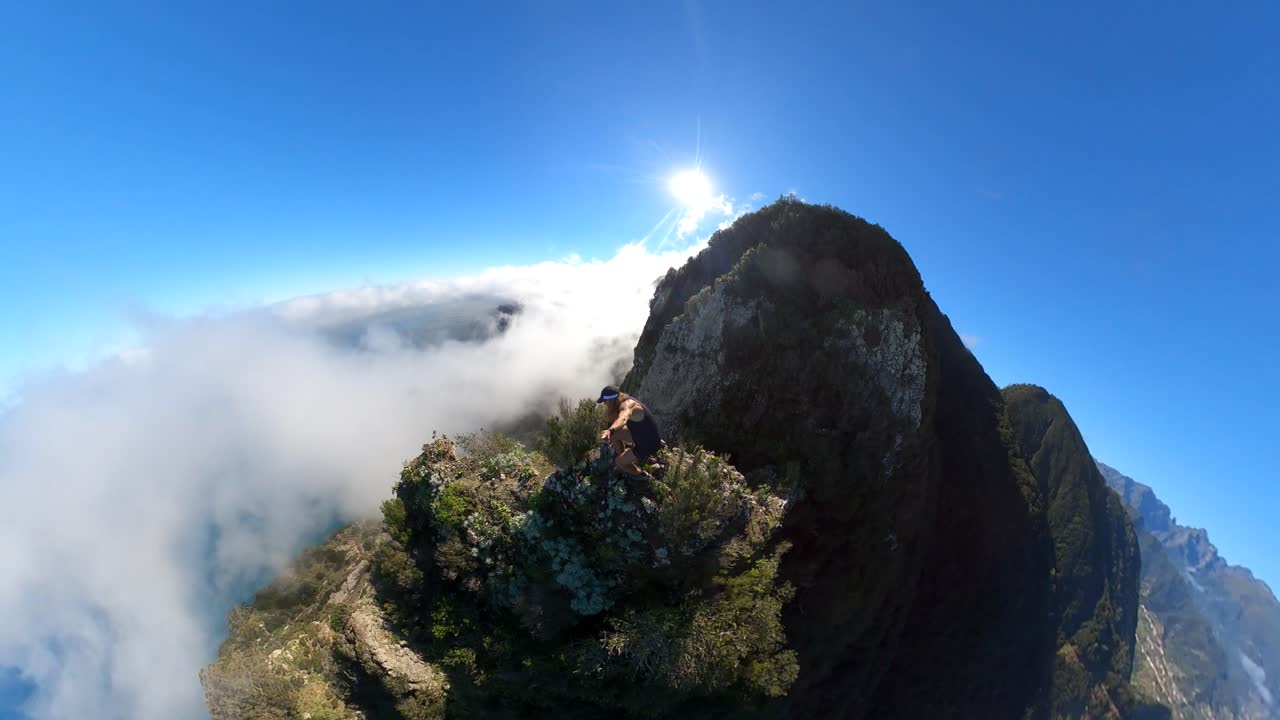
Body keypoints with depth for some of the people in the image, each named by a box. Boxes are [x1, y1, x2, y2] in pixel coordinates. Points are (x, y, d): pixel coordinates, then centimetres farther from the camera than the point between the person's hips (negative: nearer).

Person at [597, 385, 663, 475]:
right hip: (642, 434, 9)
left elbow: (623, 419, -57)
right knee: (613, 434, 13)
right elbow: (608, 418, 10)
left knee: (618, 462, 2)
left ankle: (642, 476, 21)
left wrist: (610, 430, -72)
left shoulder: (627, 404, -31)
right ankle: (624, 459, 31)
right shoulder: (621, 402, -1)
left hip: (649, 443, -9)